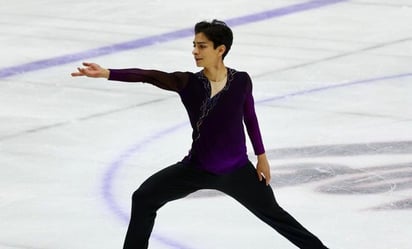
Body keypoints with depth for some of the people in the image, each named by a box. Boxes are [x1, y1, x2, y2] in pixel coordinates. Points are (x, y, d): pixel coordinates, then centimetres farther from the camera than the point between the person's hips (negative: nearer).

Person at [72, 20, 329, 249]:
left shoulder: (241, 81, -13)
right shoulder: (188, 83, -15)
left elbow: (250, 117, 2)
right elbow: (148, 76, -28)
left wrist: (262, 157, 8)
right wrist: (107, 73, -39)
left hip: (237, 171, -1)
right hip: (197, 168, 1)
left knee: (274, 215, 15)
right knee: (144, 198, -8)